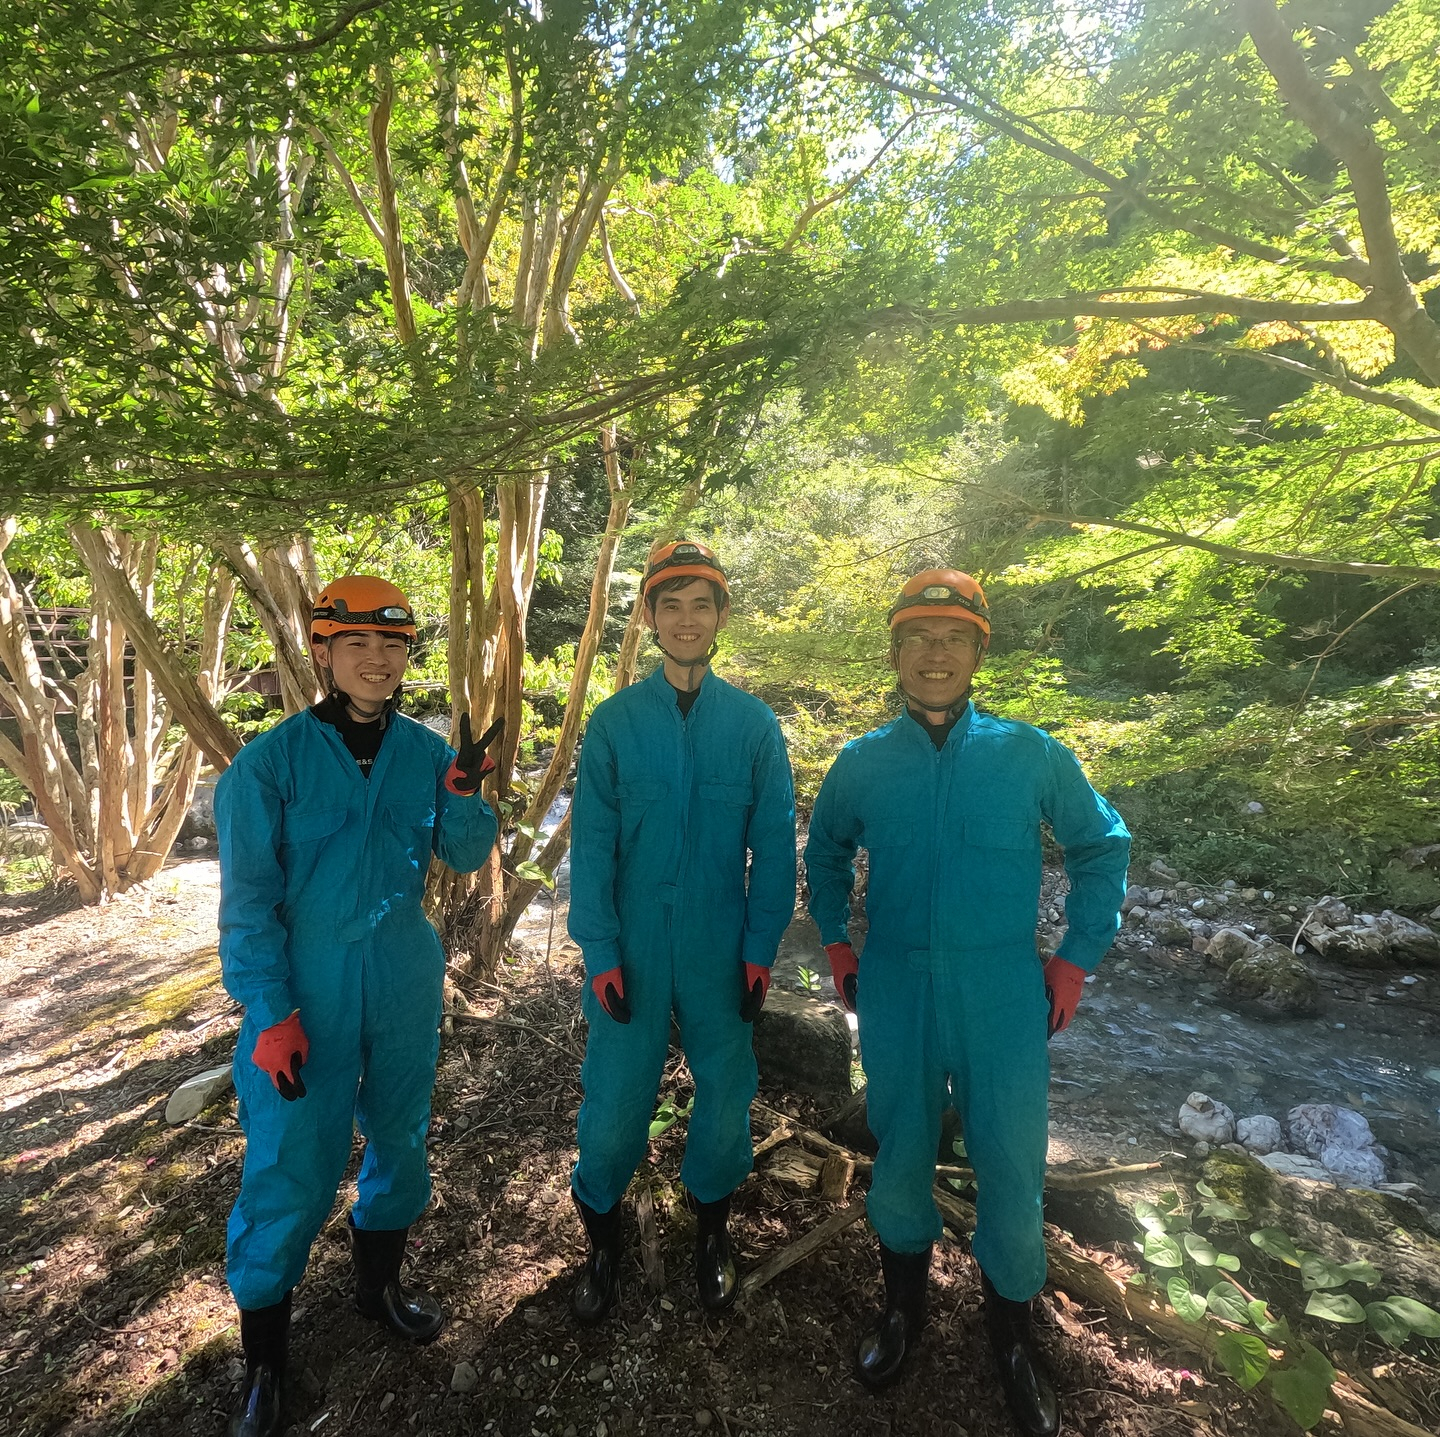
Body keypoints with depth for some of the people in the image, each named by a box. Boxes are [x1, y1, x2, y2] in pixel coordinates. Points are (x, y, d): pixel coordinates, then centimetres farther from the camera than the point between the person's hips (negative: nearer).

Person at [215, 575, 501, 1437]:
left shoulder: (425, 750, -3)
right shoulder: (272, 762, -12)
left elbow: (465, 858, -3)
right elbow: (249, 899, -9)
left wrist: (464, 792, -21)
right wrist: (271, 1012, -11)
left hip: (405, 979, 4)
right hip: (308, 985, -3)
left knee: (401, 1133, 18)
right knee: (291, 1164, 4)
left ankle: (381, 1281, 45)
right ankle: (264, 1359, 31)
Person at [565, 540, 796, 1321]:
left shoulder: (754, 723, -3)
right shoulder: (613, 721, -4)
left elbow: (774, 845, -1)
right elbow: (591, 845, -4)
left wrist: (760, 949, -4)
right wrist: (599, 951, -7)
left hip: (721, 953, 1)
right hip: (633, 951, 0)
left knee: (725, 1095, 15)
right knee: (613, 1103, 9)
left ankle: (712, 1233, 44)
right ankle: (602, 1242, 39)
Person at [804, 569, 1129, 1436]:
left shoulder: (1031, 755, -7)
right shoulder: (862, 764, -3)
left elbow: (1102, 847, 6)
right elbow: (826, 855, 14)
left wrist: (1078, 959, 3)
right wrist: (838, 947, 9)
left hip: (1005, 997, -1)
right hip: (894, 996, 1)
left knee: (1012, 1170, 9)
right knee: (899, 1158, 17)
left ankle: (1013, 1338, 39)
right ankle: (905, 1309, 44)